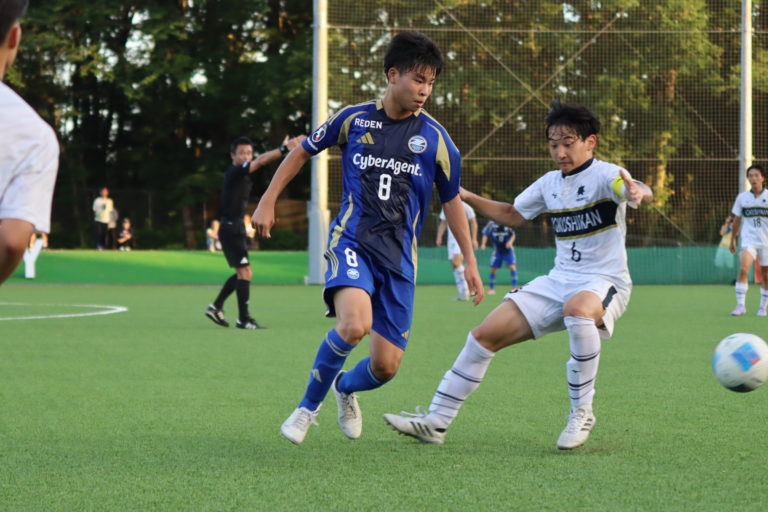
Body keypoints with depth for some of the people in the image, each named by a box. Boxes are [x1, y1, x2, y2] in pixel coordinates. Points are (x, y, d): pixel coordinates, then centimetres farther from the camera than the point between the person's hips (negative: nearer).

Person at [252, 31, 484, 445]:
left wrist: (470, 260, 13)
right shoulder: (353, 119, 1)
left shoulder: (434, 138, 2)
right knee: (354, 324, -32)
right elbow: (303, 151, 16)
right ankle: (309, 405, -7)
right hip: (352, 243, -2)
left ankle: (345, 388, 36)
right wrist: (267, 202, 13)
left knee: (386, 366, -3)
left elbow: (451, 200, 15)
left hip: (398, 257, 2)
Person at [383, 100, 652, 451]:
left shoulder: (604, 175, -10)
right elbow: (513, 215, 28)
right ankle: (435, 423, 7)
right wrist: (469, 198, 14)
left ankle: (582, 414, -26)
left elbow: (640, 192, -32)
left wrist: (637, 191, -56)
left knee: (578, 308, -42)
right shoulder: (549, 183, 12)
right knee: (485, 335, -2)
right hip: (559, 280, 7)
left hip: (605, 283, -7)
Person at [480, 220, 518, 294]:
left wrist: (510, 242, -18)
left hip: (508, 250, -1)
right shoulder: (491, 224, -9)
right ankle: (491, 289, 16)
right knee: (493, 269, 1)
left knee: (512, 267, -15)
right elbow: (485, 234, -6)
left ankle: (514, 287, -8)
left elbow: (513, 235, 2)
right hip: (497, 251, 1)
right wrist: (483, 244, -23)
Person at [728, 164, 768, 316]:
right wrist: (732, 240, 15)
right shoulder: (742, 197, 4)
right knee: (743, 269, -21)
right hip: (748, 239, 0)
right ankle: (740, 305, -18)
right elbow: (737, 220, 13)